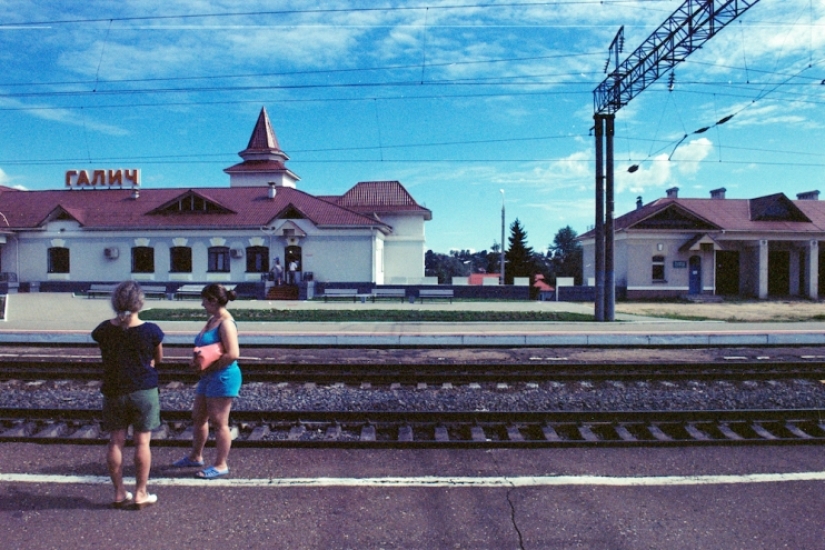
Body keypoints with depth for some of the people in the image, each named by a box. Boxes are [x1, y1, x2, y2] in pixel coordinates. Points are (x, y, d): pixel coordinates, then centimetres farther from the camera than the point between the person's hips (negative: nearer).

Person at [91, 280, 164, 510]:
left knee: (116, 442, 11)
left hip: (113, 392, 3)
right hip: (144, 391, -2)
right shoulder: (151, 331, -13)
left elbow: (108, 357, 7)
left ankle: (119, 493, 20)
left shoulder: (103, 330, -6)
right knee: (142, 442, 5)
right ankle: (140, 494, 13)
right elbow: (158, 360, 1)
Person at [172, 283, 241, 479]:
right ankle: (195, 457, 37)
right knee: (198, 417, 20)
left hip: (223, 377, -10)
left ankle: (221, 465, 13)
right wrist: (197, 360, 2)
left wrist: (210, 367, -18)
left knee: (219, 422, 0)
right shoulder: (212, 320, 11)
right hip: (209, 377, 10)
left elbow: (233, 354, -26)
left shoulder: (226, 323, -18)